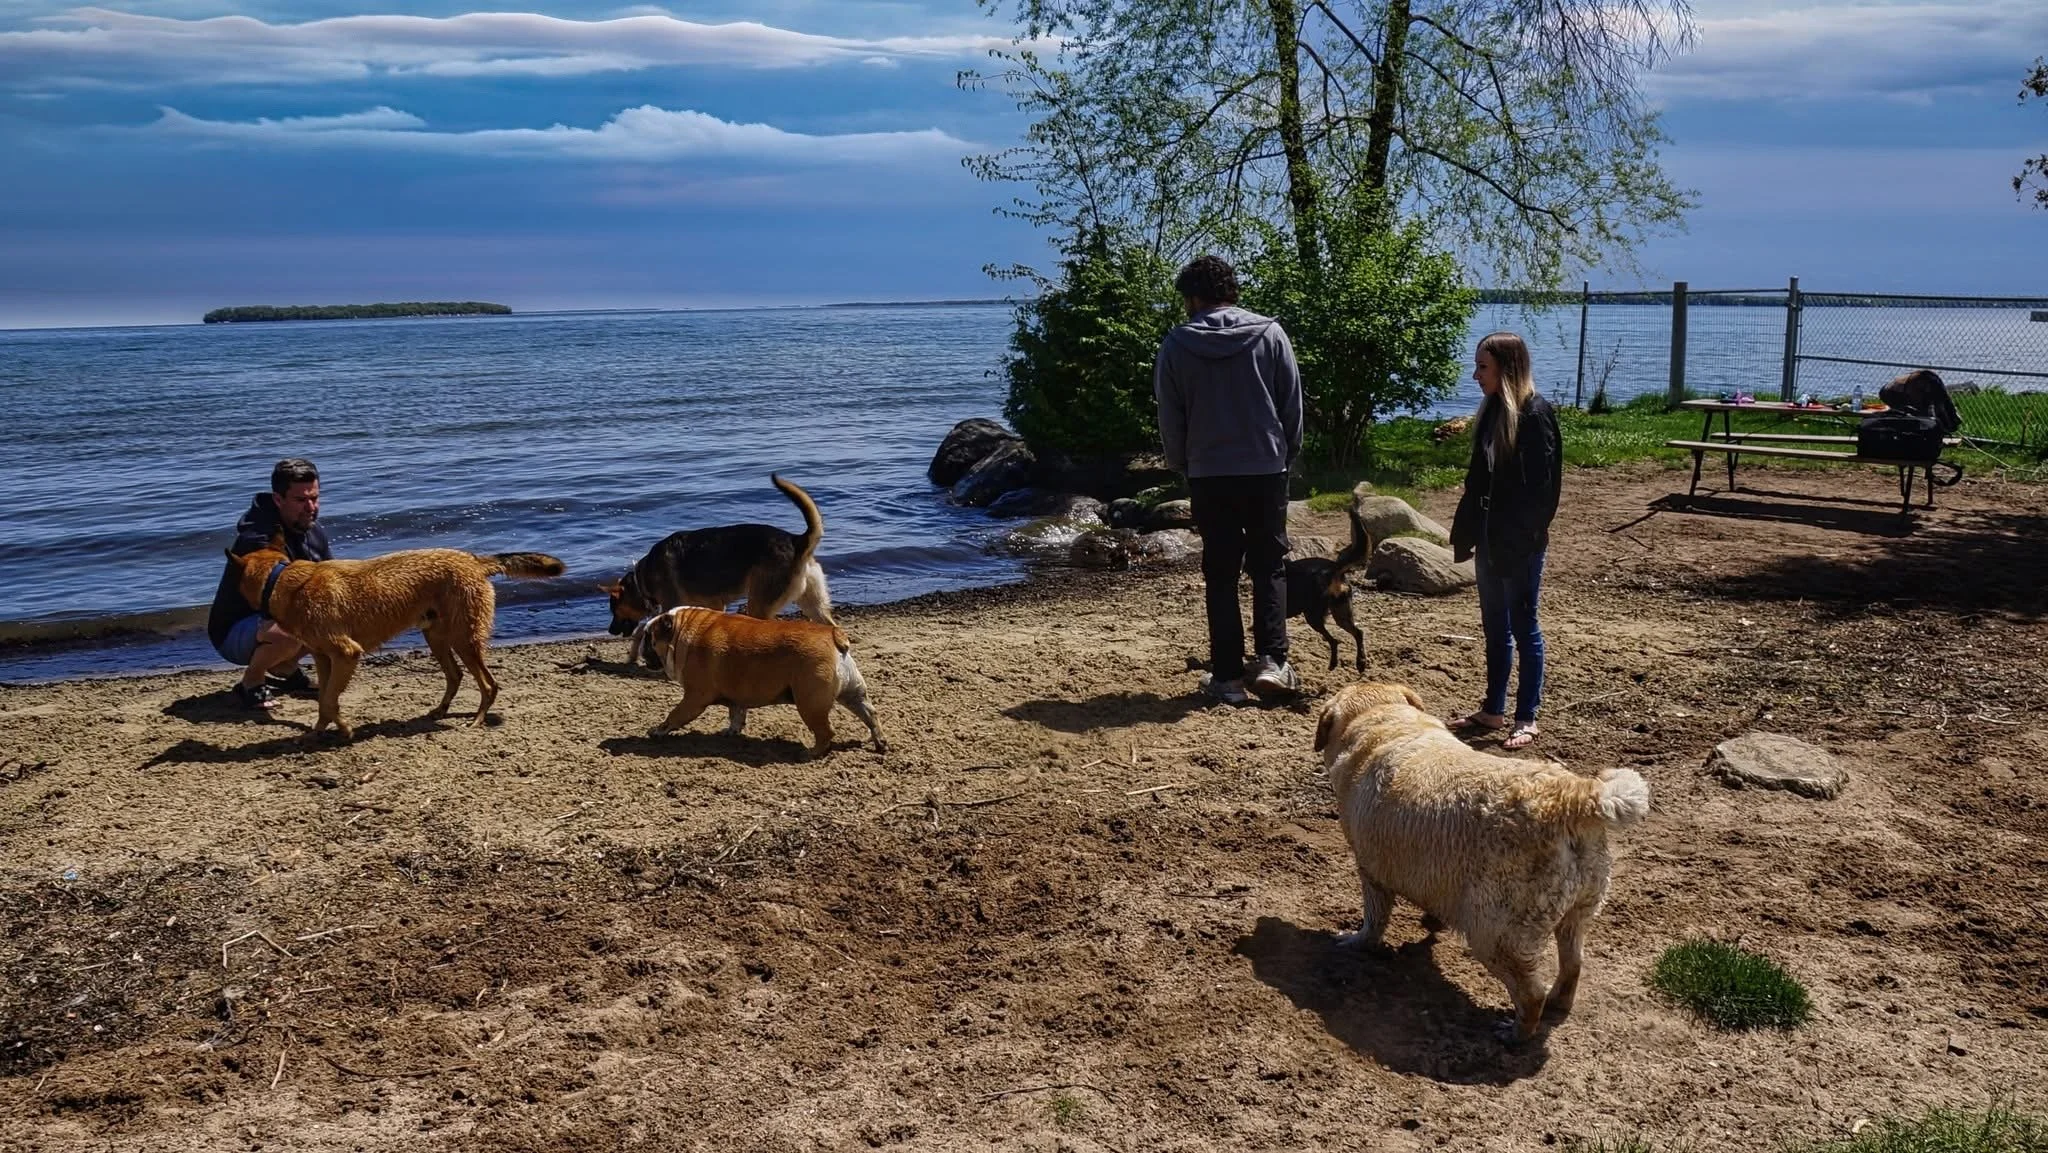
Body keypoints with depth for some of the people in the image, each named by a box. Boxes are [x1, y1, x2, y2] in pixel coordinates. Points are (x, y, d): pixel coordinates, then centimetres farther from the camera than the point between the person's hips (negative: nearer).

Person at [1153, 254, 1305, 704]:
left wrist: (1181, 464, 16)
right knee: (1270, 567, 10)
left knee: (1220, 574, 7)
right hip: (1266, 469, 0)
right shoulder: (1269, 333, -1)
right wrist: (1288, 456, 15)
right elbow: (1293, 404, 2)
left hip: (1208, 474, 0)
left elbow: (1169, 416, 2)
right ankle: (1271, 661, -5)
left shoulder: (1177, 343, -3)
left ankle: (1228, 676, 6)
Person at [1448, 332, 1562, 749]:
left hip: (1521, 543, -8)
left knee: (1523, 627, 2)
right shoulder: (1492, 411, 8)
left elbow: (1543, 483, -18)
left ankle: (1526, 719, 12)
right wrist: (1466, 531, 10)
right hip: (1490, 539, 8)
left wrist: (1530, 535, -21)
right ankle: (1493, 710, 26)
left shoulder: (1535, 414, -15)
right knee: (1494, 626, 15)